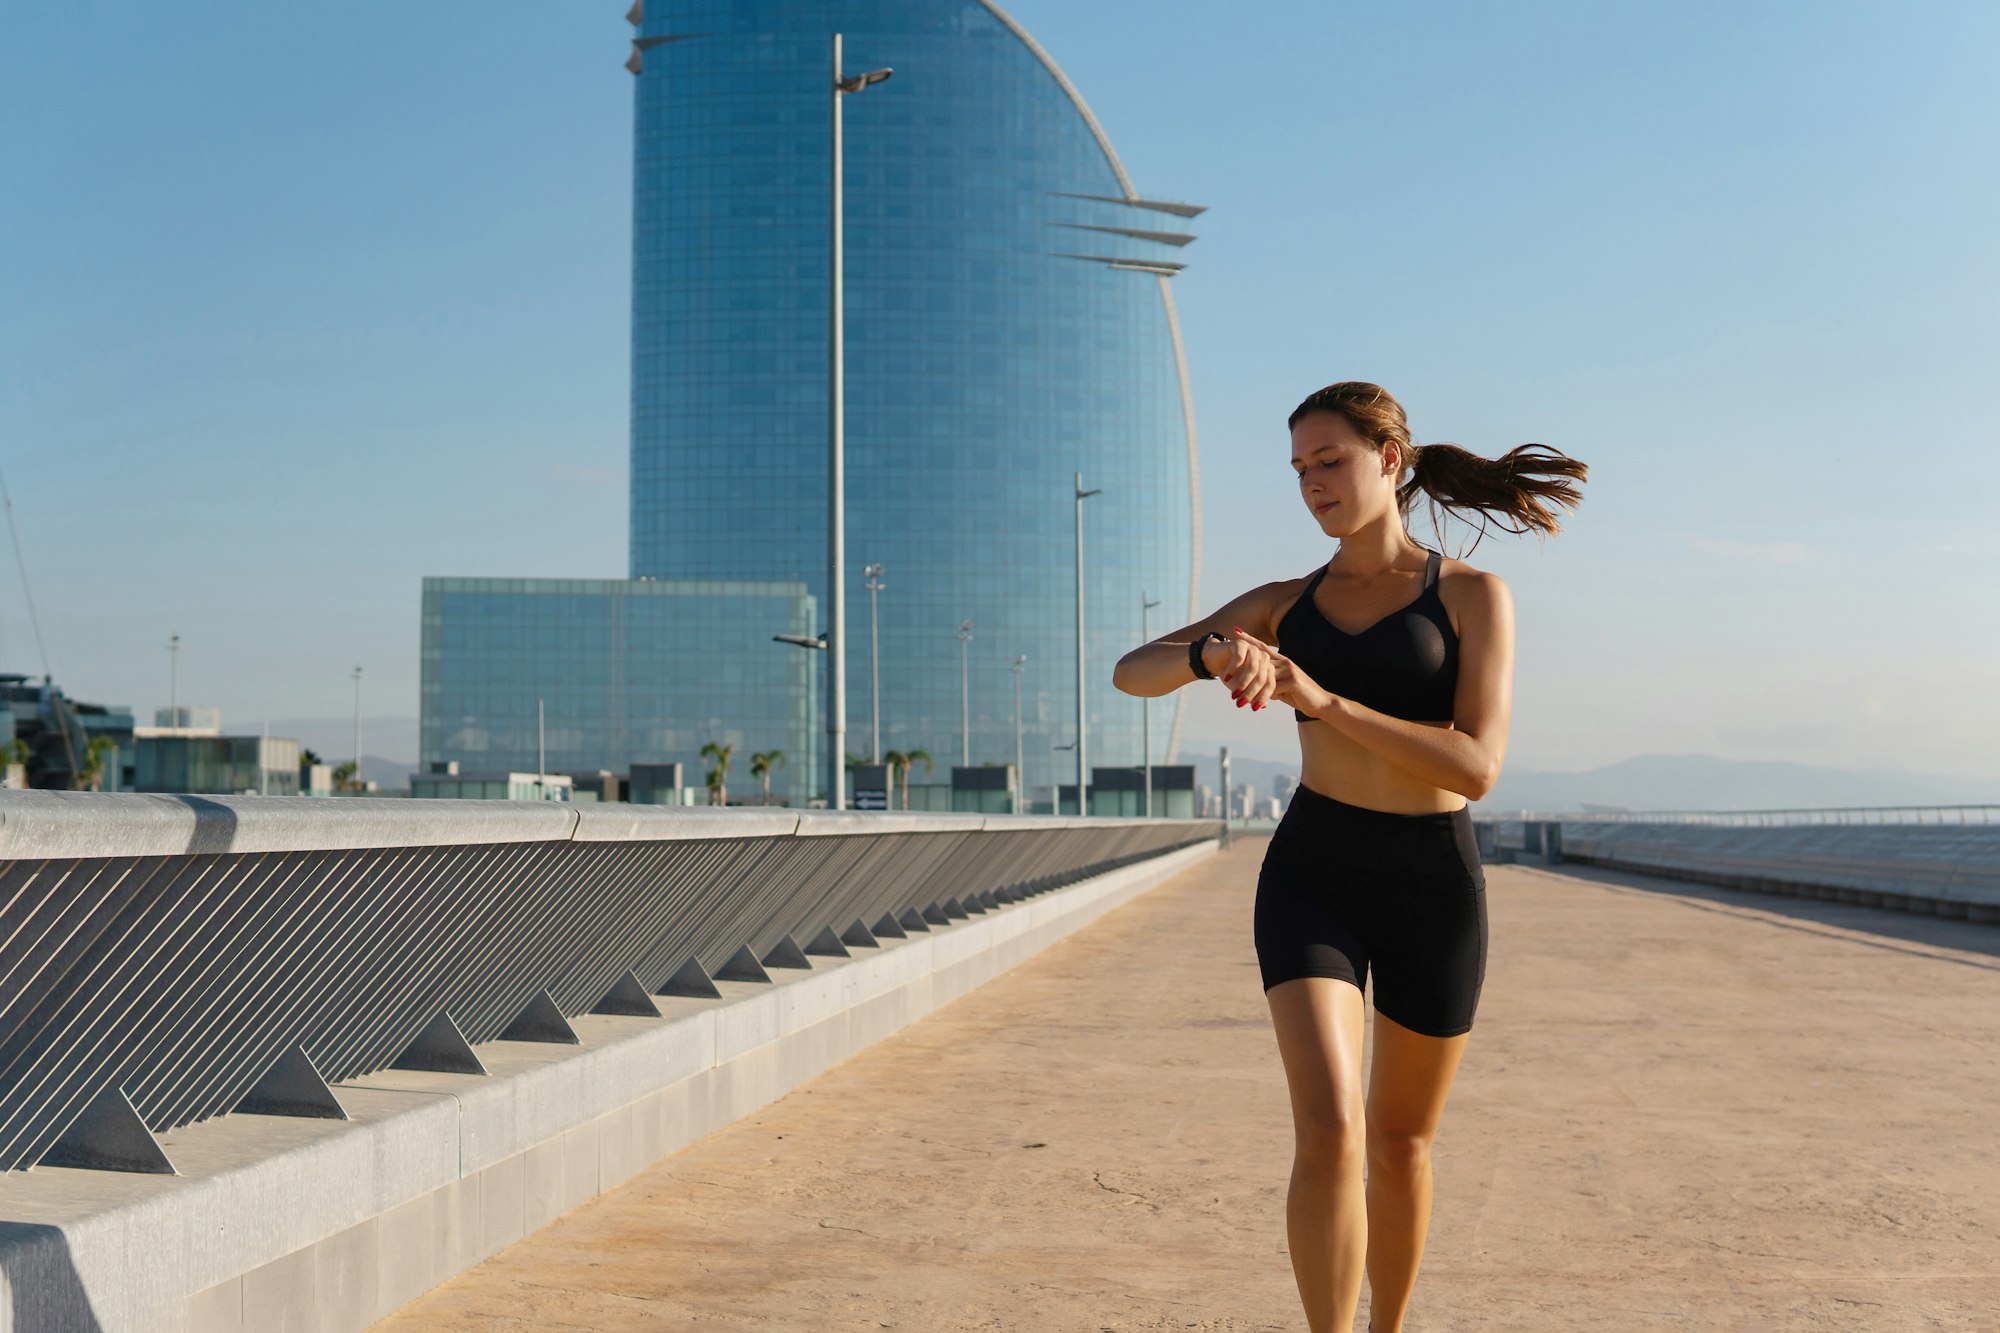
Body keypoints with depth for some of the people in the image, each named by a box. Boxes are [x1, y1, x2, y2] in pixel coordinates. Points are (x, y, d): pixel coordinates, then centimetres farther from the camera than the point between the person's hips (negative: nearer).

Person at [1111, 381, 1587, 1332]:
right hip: (1311, 878, 1)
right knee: (1329, 1131, -19)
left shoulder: (1472, 596, -4)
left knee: (1401, 1142, 14)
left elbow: (1476, 769, -17)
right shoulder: (1287, 604, 6)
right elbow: (1132, 674, -1)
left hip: (1434, 889, -1)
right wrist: (1217, 653, -24)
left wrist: (1320, 699, -25)